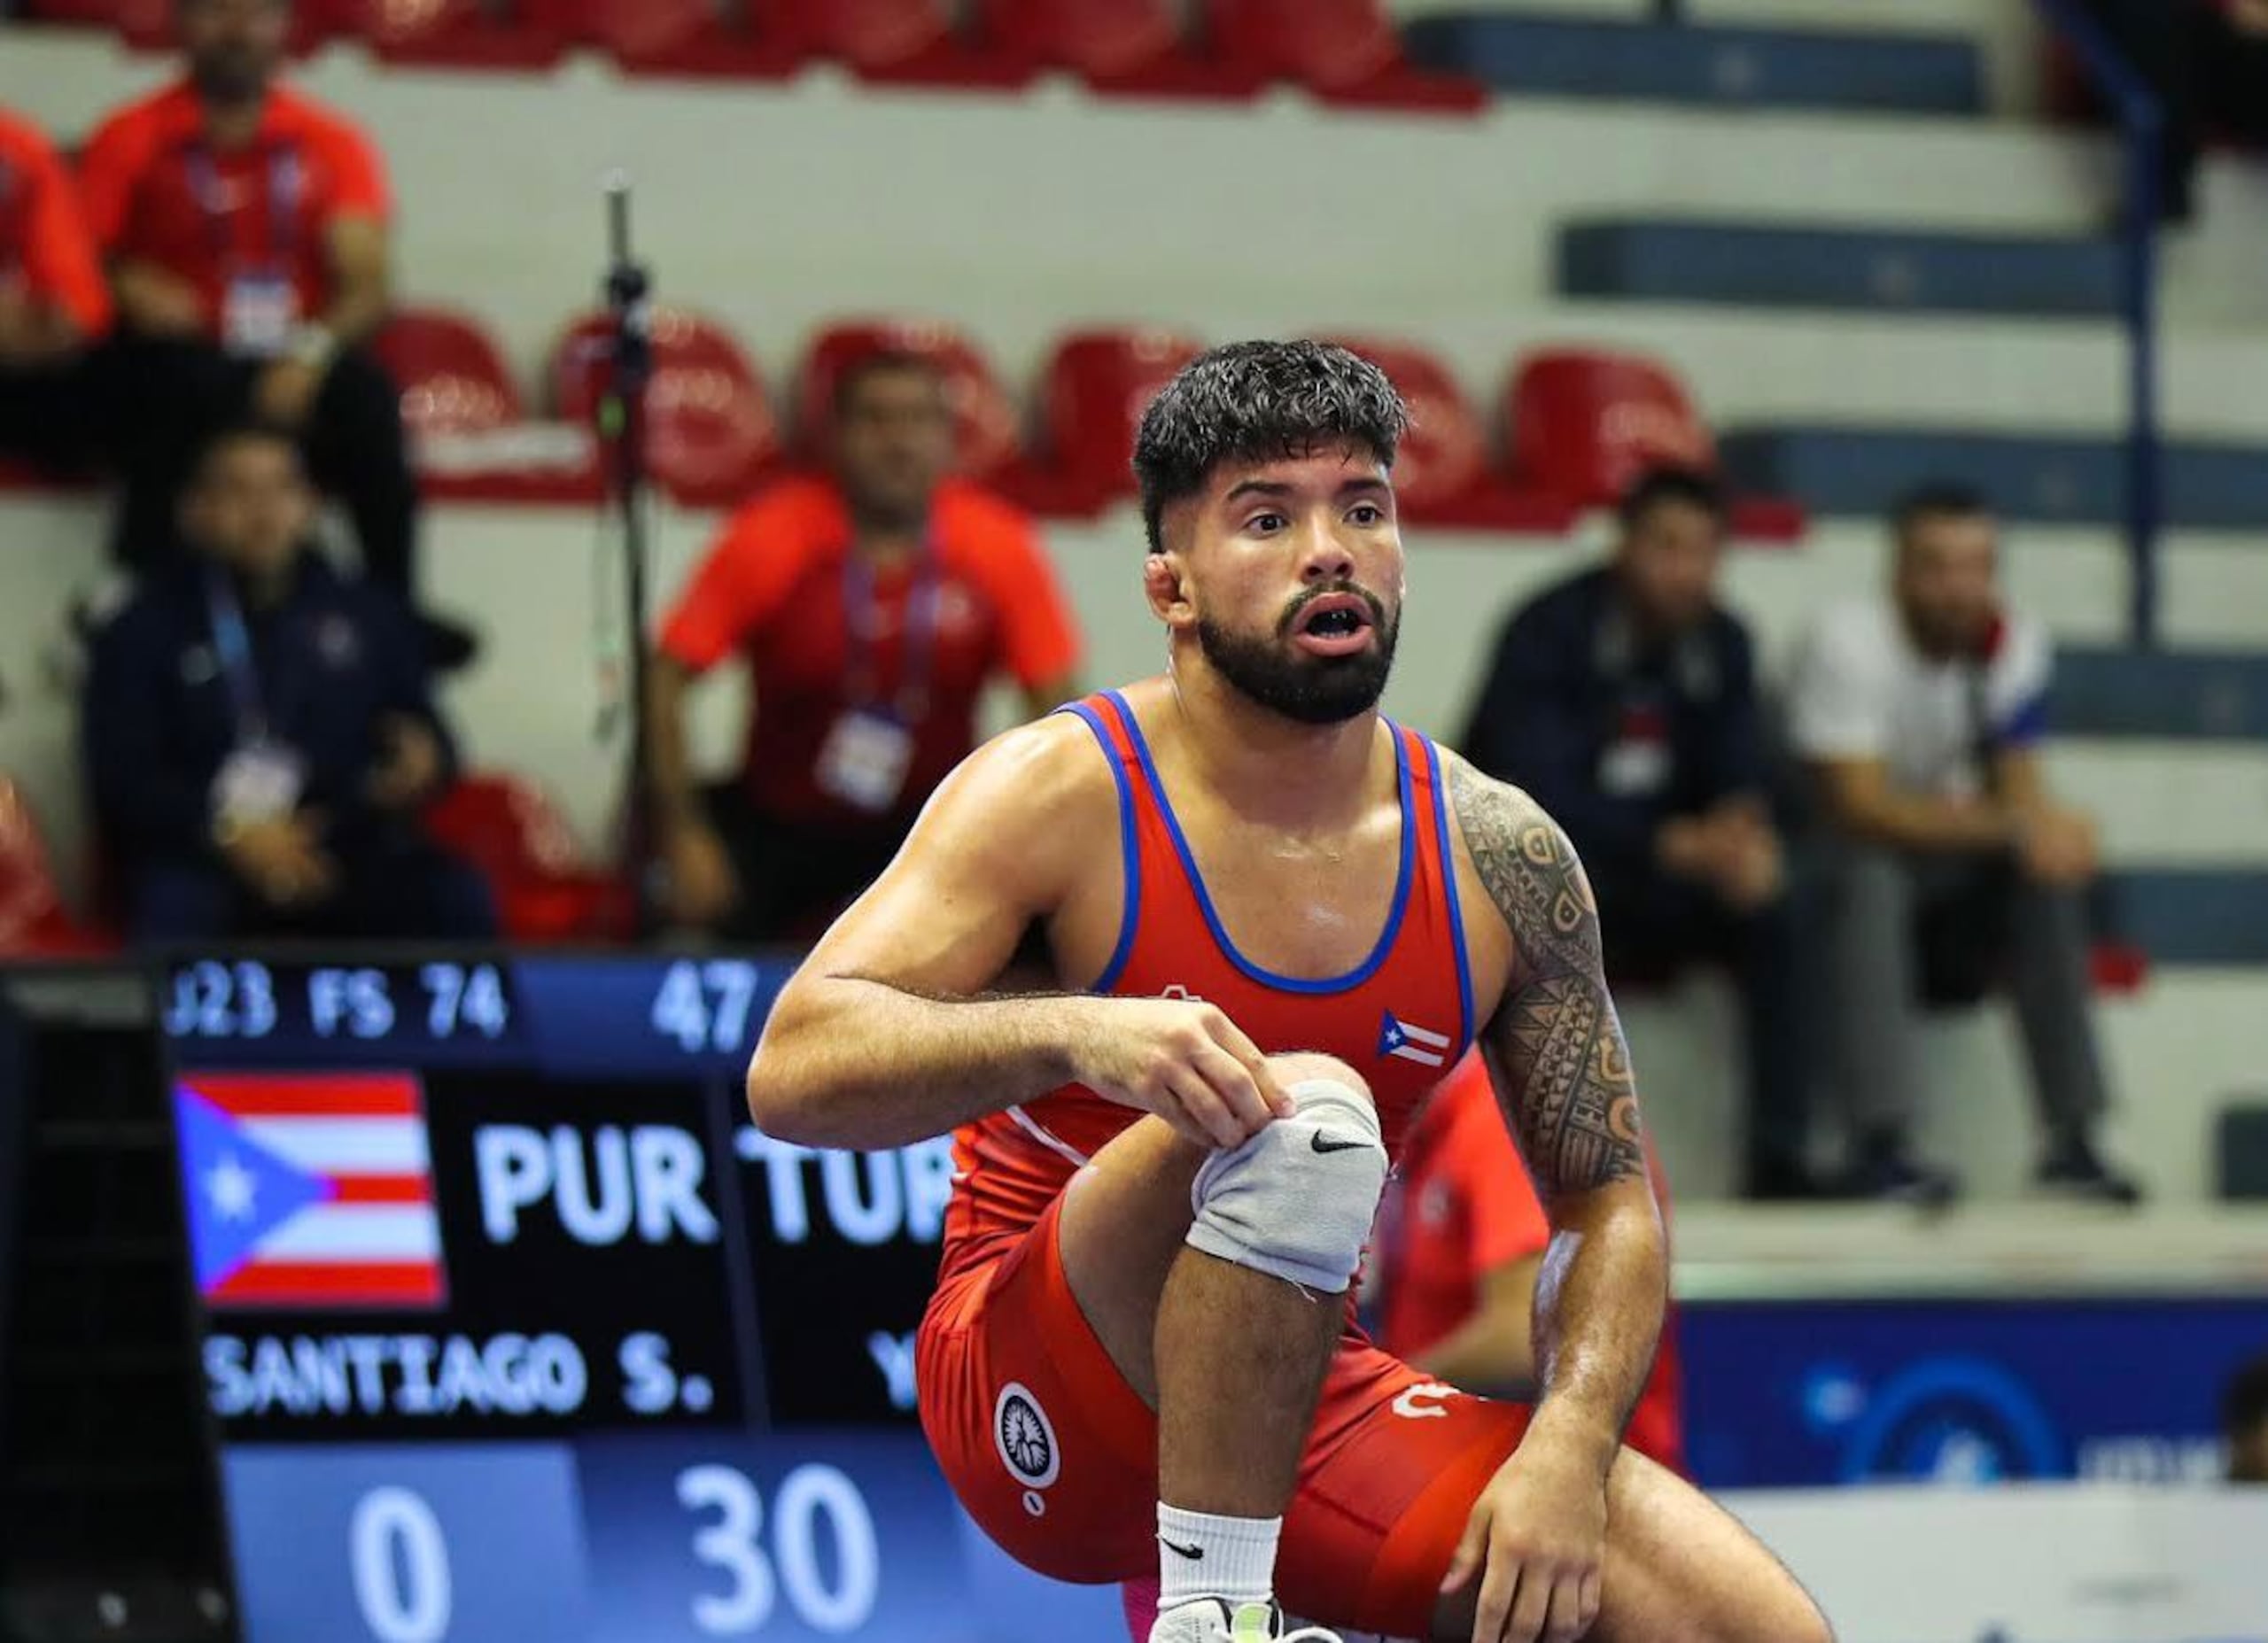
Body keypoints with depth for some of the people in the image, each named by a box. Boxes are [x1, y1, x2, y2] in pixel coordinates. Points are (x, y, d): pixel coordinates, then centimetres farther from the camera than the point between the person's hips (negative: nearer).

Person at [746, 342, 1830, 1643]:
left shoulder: (1499, 857, 1)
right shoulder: (1064, 794, -11)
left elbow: (1609, 1202, 7)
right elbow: (794, 1073, -21)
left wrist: (1567, 1448, -13)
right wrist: (1076, 1033, -39)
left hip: (1306, 1410, 5)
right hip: (1046, 1418, -5)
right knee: (1305, 1110, -34)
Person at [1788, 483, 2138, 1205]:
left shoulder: (2013, 644, -4)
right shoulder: (1847, 641, -22)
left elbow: (2020, 786, -8)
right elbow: (1860, 805, -29)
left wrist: (2044, 824, -34)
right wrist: (2006, 826, -39)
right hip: (1837, 864, -5)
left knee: (2050, 877, -22)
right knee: (1871, 875, -37)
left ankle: (2073, 1140, -20)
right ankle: (1881, 1146, -40)